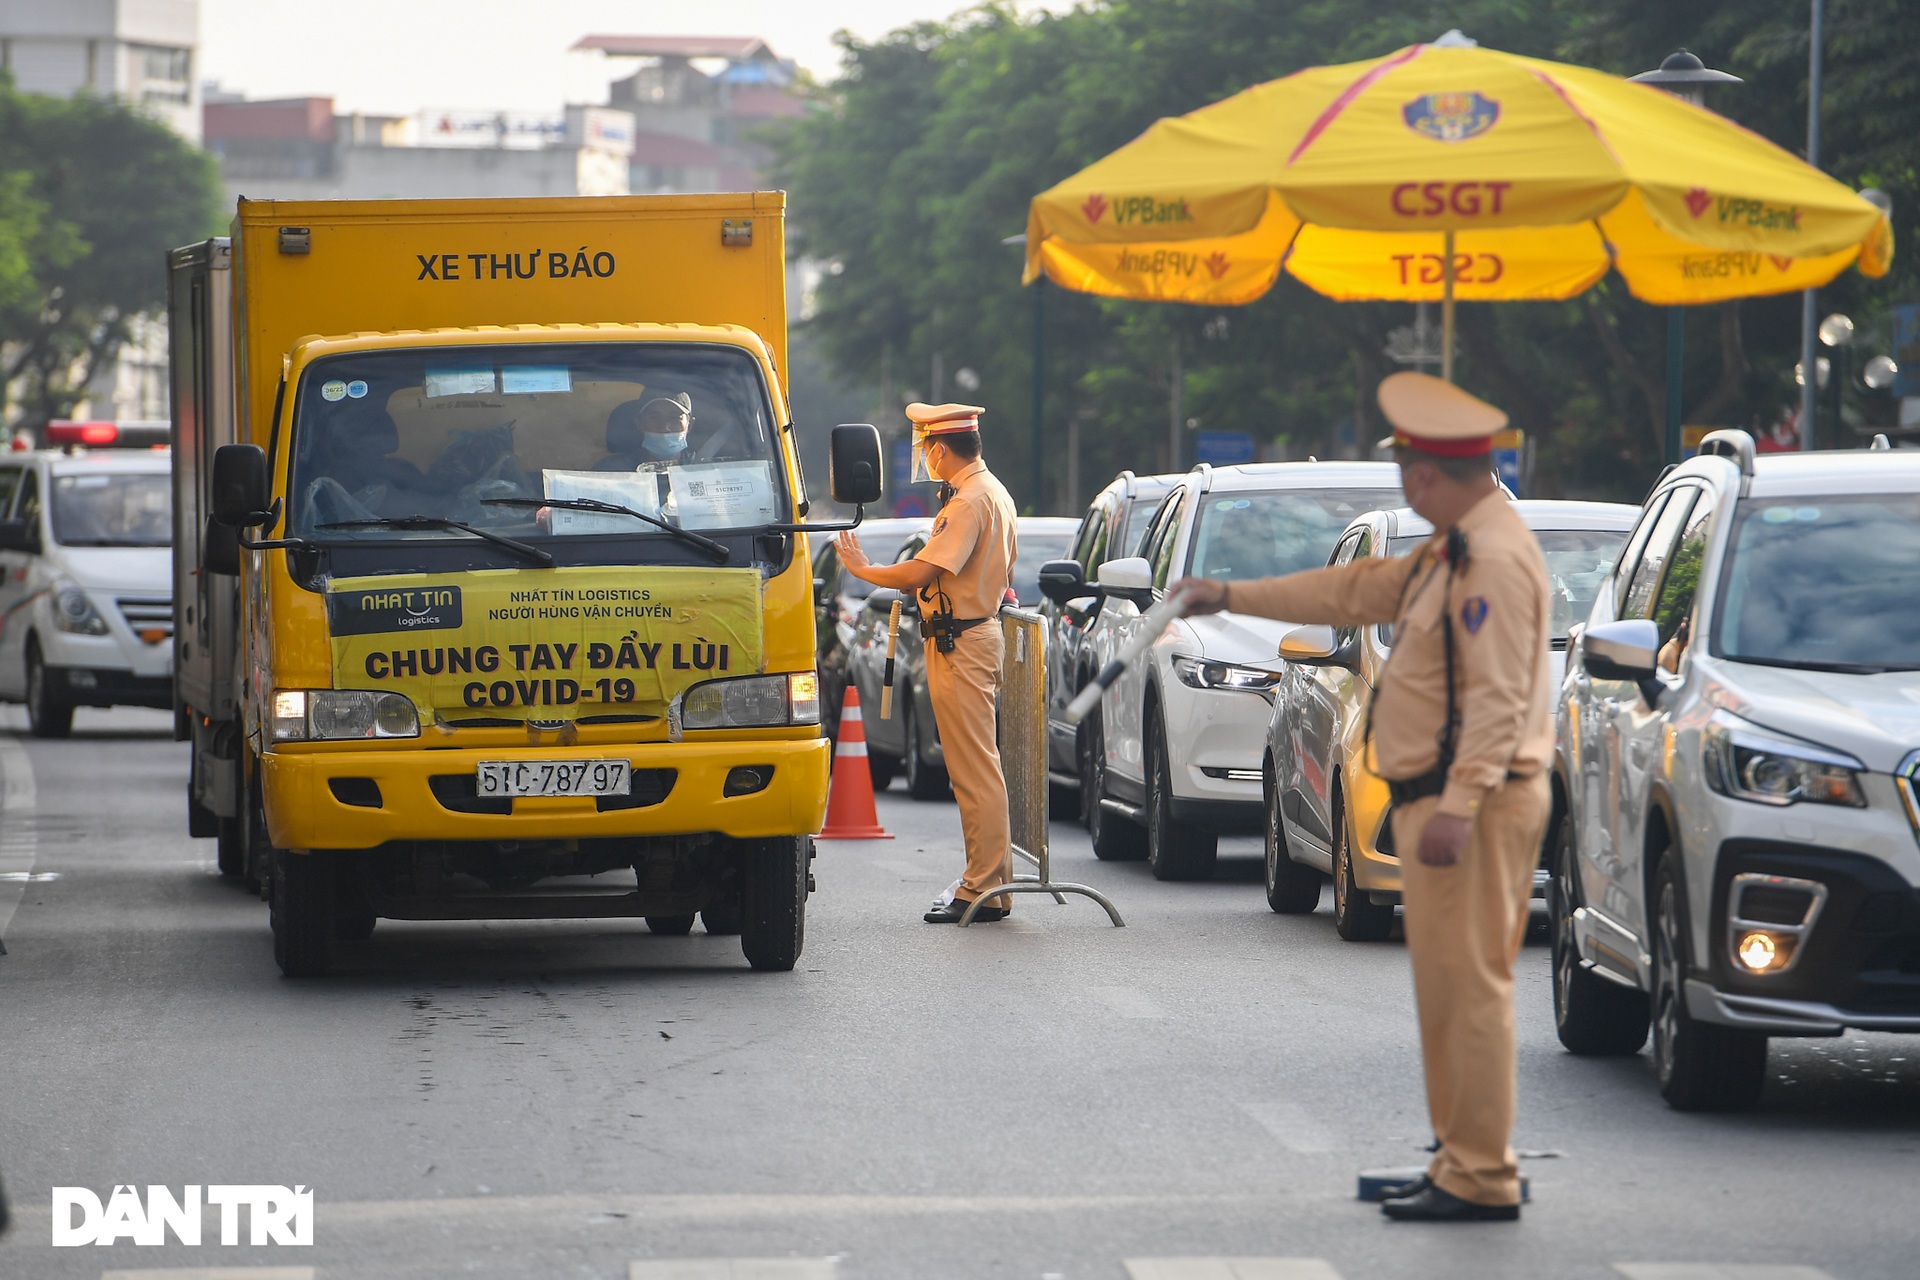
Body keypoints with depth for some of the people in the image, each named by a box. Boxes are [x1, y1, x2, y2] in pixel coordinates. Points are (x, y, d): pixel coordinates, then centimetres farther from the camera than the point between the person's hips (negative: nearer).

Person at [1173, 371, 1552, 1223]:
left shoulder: (1496, 560, -16)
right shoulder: (1453, 552, 18)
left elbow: (1498, 698, -22)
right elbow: (1359, 592, 29)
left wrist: (1459, 805, -28)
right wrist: (1232, 597, 33)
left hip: (1475, 804, -11)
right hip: (1439, 799, 11)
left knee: (1470, 986, -9)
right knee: (1447, 986, 13)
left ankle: (1481, 1180, -9)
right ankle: (1463, 1161, 17)